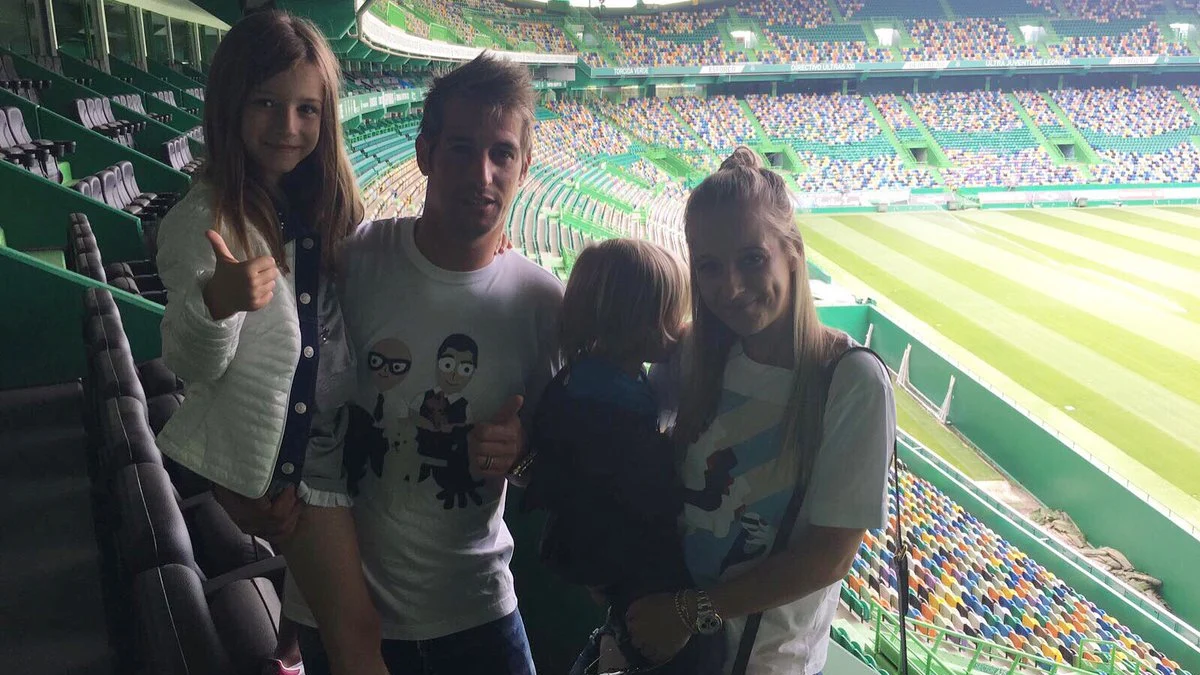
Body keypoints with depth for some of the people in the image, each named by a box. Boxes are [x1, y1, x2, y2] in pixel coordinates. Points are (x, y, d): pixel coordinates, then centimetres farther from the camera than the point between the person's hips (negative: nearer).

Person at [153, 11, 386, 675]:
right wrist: (216, 305, -35)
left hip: (331, 440, 6)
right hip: (258, 453, -6)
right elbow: (193, 367, -13)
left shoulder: (331, 202, 2)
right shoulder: (200, 221, -15)